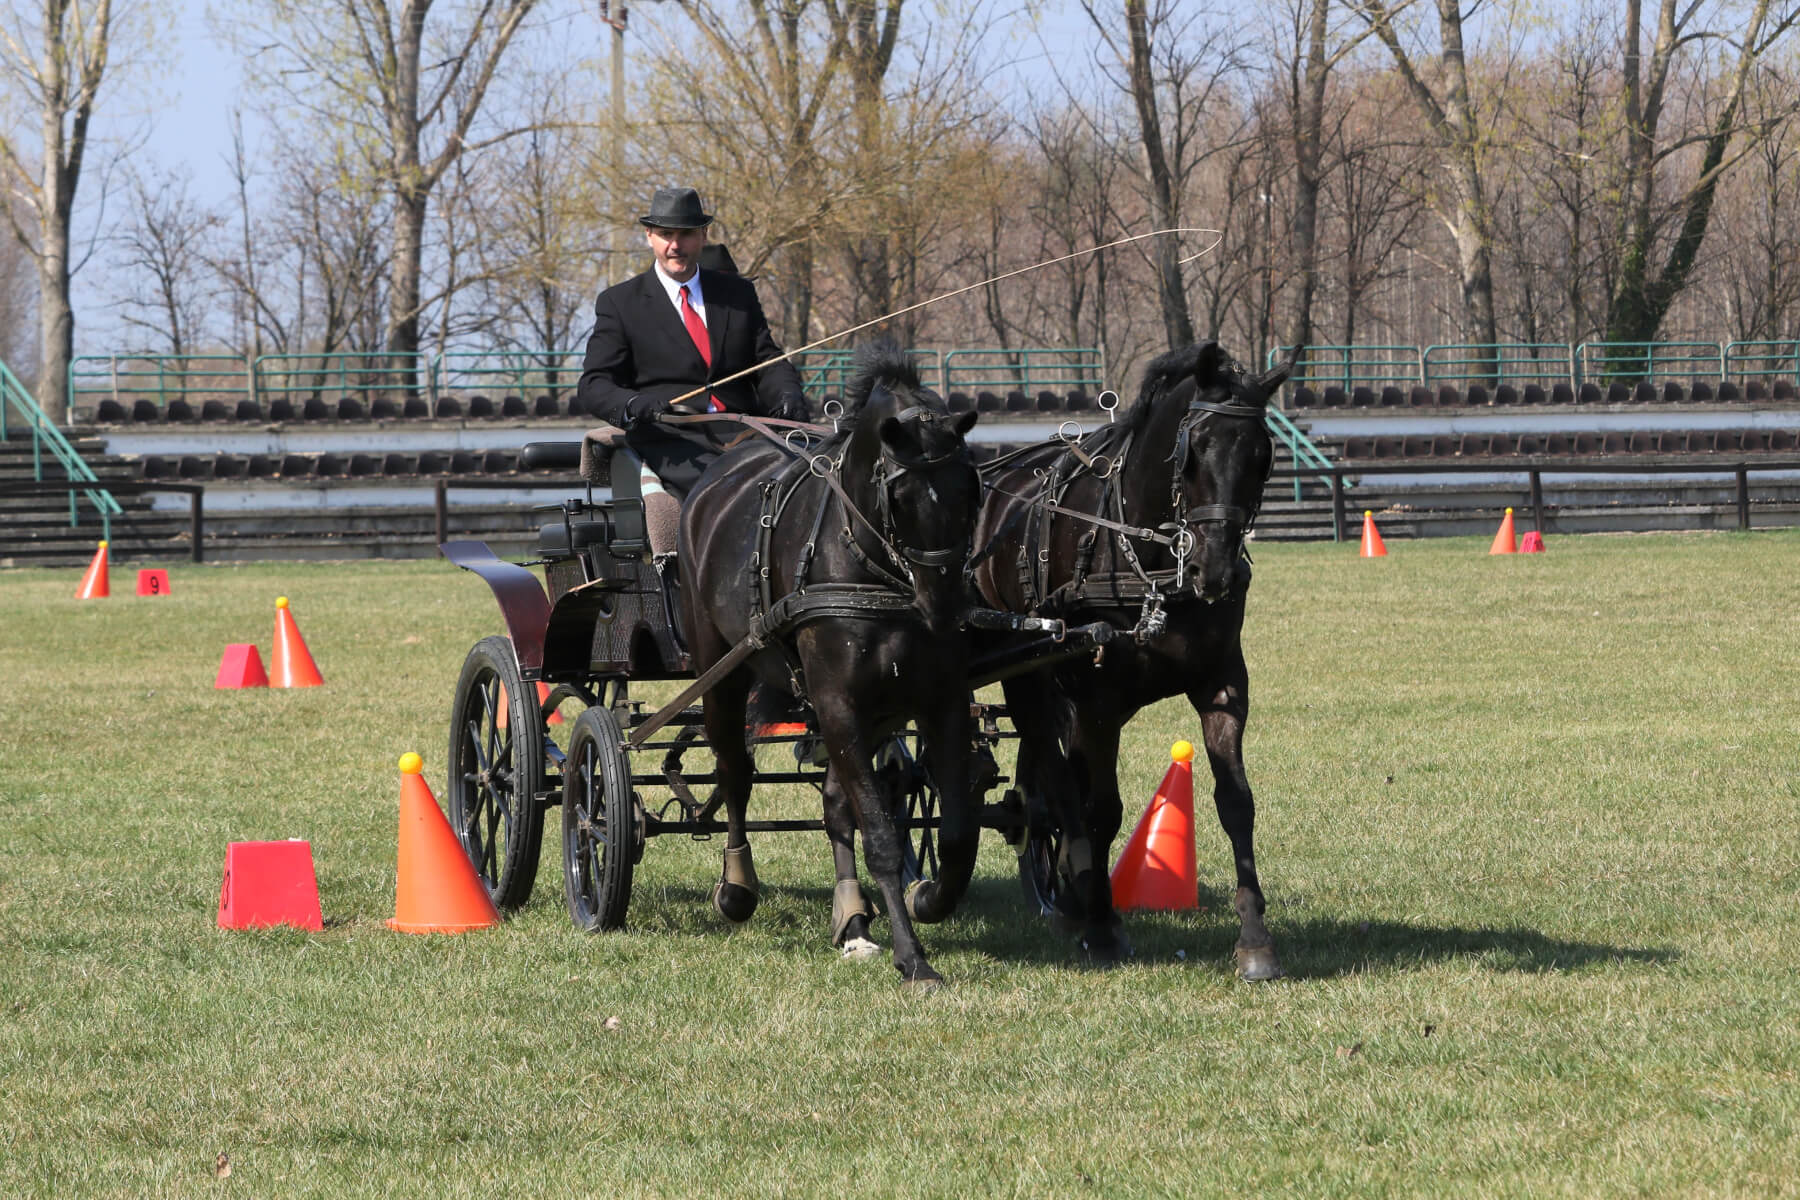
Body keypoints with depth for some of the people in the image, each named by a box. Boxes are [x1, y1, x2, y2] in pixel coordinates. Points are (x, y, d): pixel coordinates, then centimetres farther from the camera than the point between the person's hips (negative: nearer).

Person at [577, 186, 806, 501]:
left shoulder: (738, 293, 20)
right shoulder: (620, 303, 10)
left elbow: (767, 360, 17)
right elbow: (594, 386, 3)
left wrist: (787, 395, -8)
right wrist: (633, 405, -21)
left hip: (741, 435, 3)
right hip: (669, 438, -3)